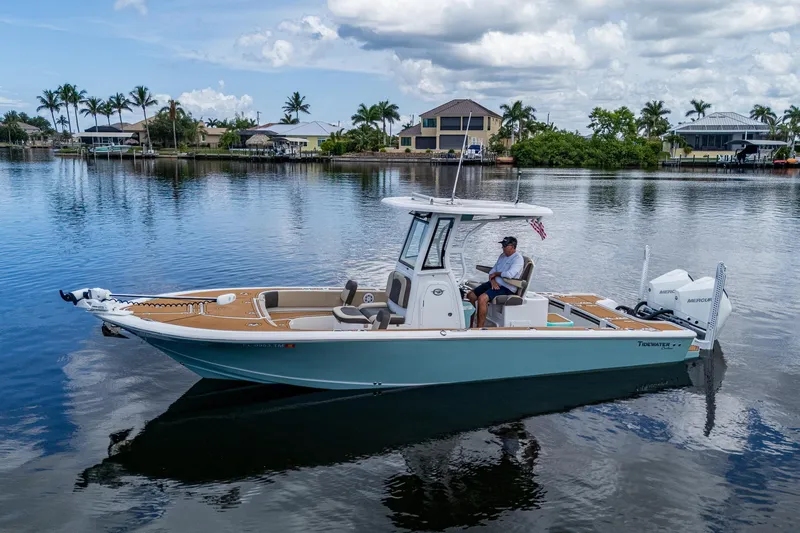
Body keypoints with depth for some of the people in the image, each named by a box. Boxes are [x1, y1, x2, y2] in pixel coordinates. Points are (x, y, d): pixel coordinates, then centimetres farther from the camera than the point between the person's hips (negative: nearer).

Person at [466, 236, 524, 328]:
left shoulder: (518, 258, -12)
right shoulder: (502, 256, 16)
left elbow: (509, 274, -27)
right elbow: (492, 271, 14)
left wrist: (496, 274, -10)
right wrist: (492, 280, -8)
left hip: (506, 288, -9)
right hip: (495, 283, 9)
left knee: (482, 298, -31)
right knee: (470, 295, 1)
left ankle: (480, 327, -23)